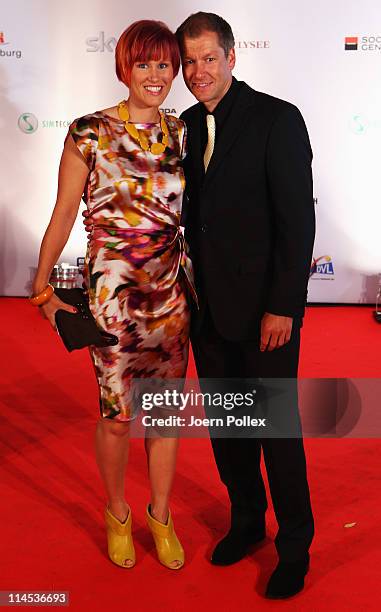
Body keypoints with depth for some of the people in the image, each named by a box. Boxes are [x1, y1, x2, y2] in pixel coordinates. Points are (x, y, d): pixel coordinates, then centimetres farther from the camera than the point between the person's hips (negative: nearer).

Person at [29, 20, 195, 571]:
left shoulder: (181, 133, 5)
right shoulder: (89, 133, -7)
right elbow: (63, 214, -4)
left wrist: (200, 280, 11)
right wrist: (42, 287, -4)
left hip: (171, 291, 4)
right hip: (111, 293, -3)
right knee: (116, 416, 7)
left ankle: (161, 515, 33)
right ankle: (117, 514, 33)